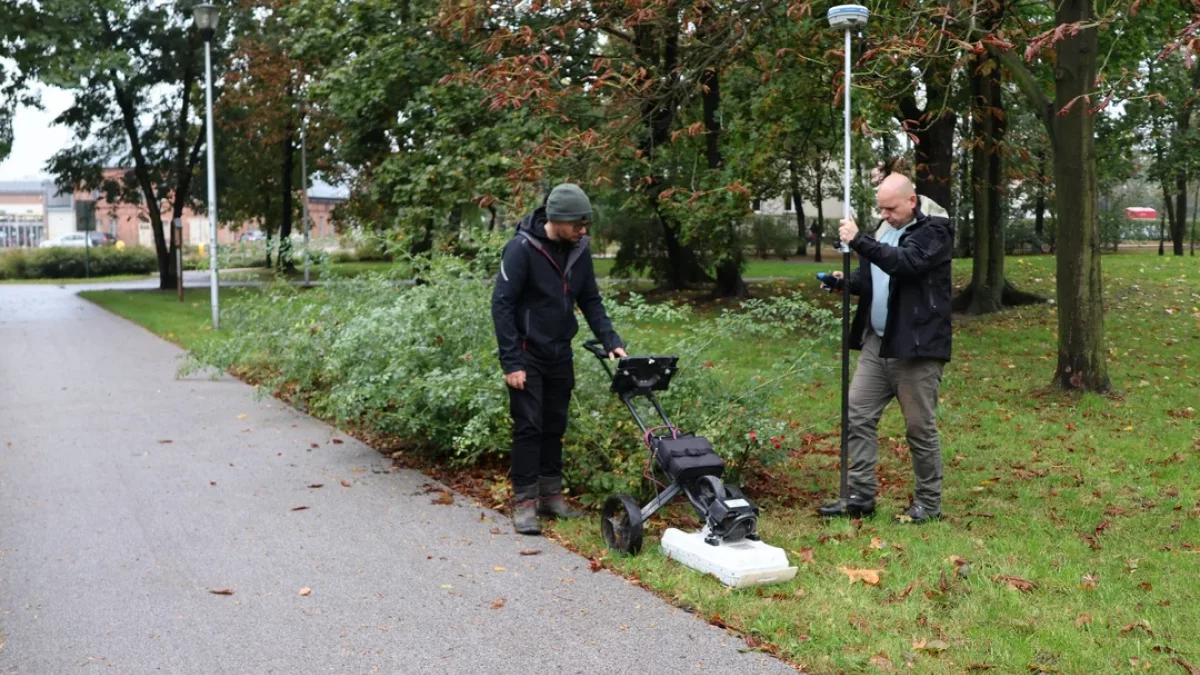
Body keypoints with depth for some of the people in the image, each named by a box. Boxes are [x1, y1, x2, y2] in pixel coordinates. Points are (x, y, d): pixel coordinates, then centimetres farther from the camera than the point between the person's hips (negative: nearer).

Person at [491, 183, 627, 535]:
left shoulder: (579, 249, 1)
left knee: (555, 426, 10)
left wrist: (611, 341, -3)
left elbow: (590, 301, 10)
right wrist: (511, 362, -20)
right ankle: (524, 503, 1)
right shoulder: (522, 248, -18)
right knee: (529, 426, -6)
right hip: (527, 355, -6)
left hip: (560, 354, 6)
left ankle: (551, 496, 20)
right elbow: (502, 305, -17)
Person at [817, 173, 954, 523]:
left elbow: (906, 262, -25)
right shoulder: (883, 230, 14)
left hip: (916, 347, -7)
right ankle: (860, 495, 13)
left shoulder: (934, 231, -7)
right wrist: (846, 281, 4)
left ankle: (928, 504, 14)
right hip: (876, 343, 7)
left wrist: (859, 241, -29)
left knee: (920, 428, 1)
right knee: (857, 417, 5)